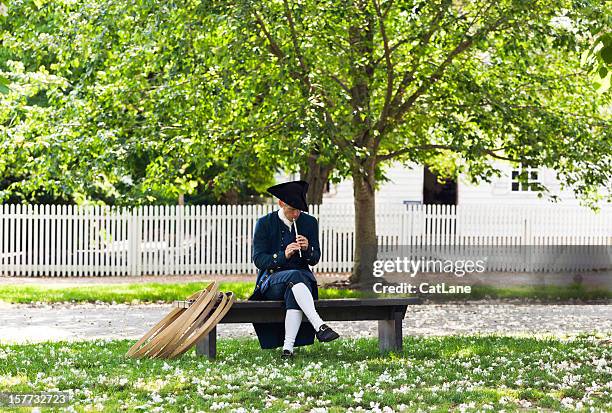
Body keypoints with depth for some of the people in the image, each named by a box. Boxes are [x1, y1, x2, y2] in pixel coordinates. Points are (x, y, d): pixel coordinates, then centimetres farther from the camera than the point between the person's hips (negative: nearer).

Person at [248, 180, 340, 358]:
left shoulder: (309, 222, 8)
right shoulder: (264, 223, -1)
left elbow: (315, 259, 8)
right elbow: (258, 260, -5)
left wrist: (307, 249, -15)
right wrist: (283, 256, -21)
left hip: (302, 276, 2)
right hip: (271, 280, -2)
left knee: (293, 295, -37)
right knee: (295, 277, -38)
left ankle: (288, 347, -44)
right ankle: (319, 326, -49)